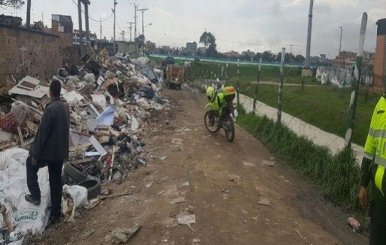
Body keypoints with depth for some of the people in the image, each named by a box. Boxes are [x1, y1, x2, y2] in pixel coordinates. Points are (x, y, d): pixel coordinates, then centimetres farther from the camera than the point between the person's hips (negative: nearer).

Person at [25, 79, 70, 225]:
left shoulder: (50, 109, -22)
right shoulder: (65, 107, 3)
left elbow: (42, 133, -19)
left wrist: (35, 154, -12)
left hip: (48, 151, -7)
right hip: (60, 151, 7)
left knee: (31, 164, 23)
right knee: (56, 182, 14)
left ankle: (35, 196, 26)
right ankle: (56, 214, 21)